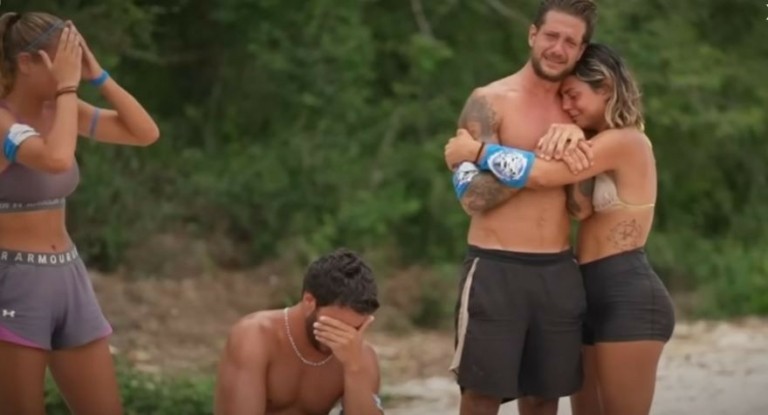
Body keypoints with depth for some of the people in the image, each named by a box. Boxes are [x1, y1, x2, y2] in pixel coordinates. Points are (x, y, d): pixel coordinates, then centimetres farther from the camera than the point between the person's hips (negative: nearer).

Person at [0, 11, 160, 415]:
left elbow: (146, 133, 6)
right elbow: (56, 159, -33)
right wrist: (67, 86, -21)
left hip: (68, 277, 7)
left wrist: (97, 76, -2)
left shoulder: (59, 109, 7)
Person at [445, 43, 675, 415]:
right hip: (593, 296, 10)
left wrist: (475, 150, -8)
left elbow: (540, 174, -19)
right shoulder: (600, 146, 19)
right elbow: (581, 207, 3)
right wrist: (571, 141, -12)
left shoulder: (625, 142, -12)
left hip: (628, 299, -10)